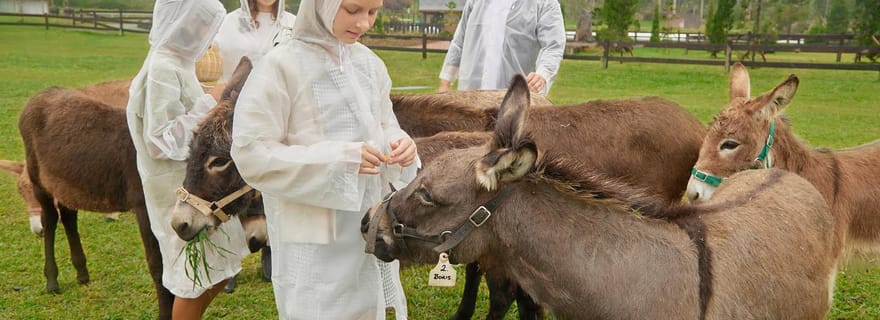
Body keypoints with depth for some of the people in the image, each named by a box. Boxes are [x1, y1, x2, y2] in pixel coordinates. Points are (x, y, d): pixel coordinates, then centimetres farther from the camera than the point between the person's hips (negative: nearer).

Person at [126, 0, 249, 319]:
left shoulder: (176, 63, 8)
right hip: (177, 187, -9)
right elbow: (161, 141, -24)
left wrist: (214, 102, 5)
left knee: (219, 267, 17)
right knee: (195, 275, 4)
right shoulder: (162, 69, -20)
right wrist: (209, 103, -21)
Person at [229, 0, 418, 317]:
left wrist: (400, 145, -10)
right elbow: (250, 153, -17)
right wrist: (339, 159, -24)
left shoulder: (370, 64, 3)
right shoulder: (282, 64, -15)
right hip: (313, 237, -6)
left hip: (371, 227, 6)